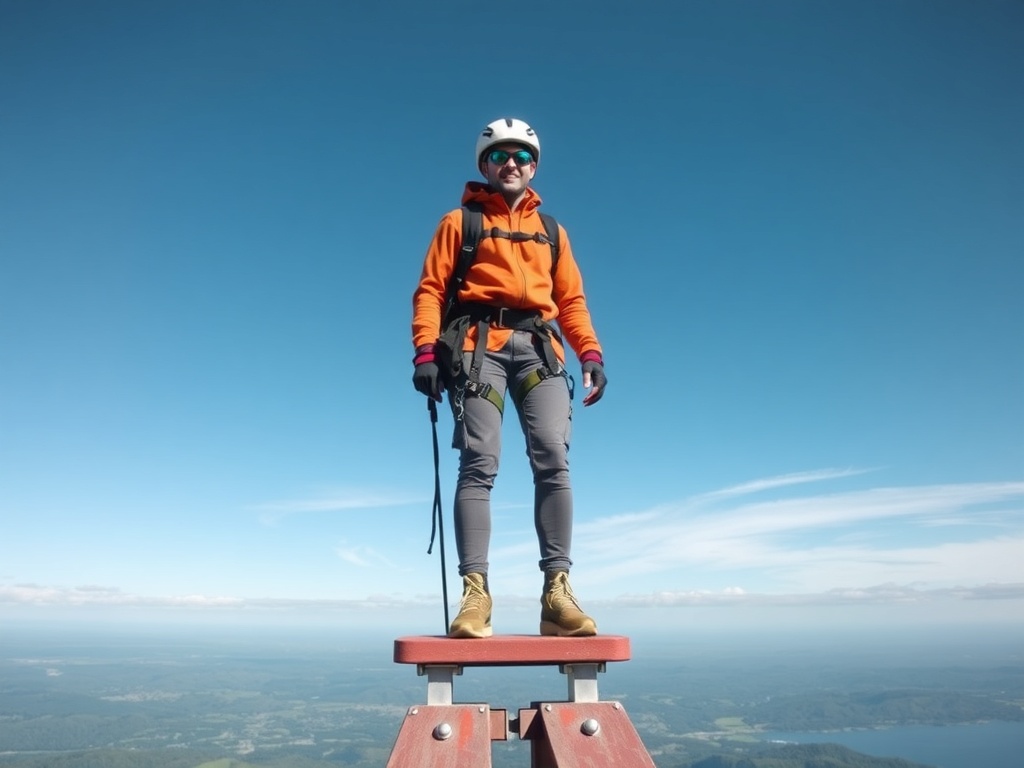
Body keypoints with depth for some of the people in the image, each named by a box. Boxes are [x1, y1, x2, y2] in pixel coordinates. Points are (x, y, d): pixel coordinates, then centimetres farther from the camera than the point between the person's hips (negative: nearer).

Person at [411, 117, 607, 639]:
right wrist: (425, 351, -9)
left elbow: (572, 300, 18)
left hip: (537, 346, 3)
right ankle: (474, 592, -14)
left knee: (553, 459, -14)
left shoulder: (550, 230, 25)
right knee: (479, 464, -13)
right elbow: (429, 290, 6)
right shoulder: (460, 221, 16)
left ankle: (556, 590, -13)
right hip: (480, 343, -2)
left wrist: (590, 352, 2)